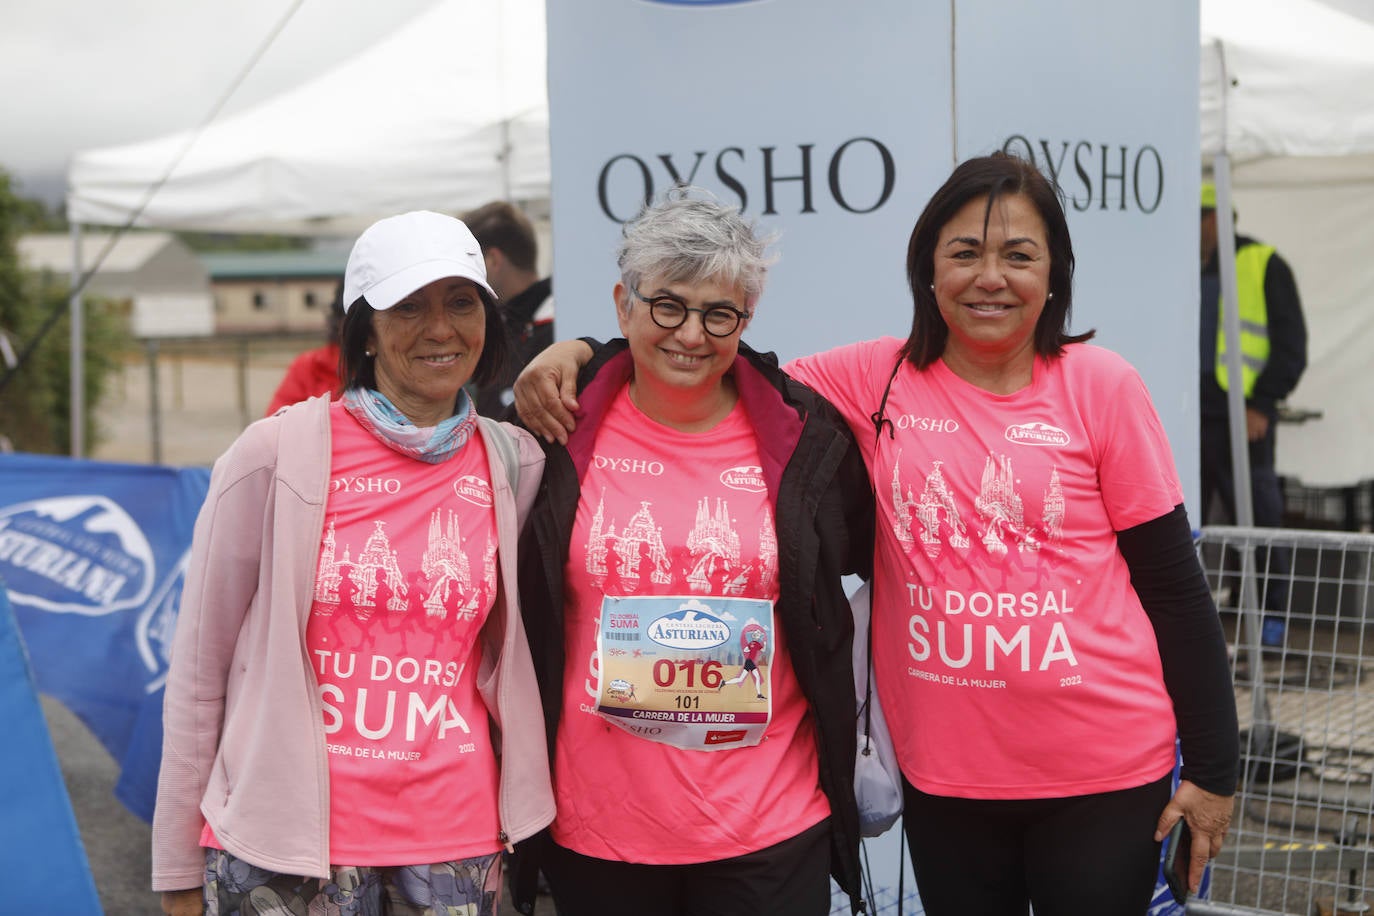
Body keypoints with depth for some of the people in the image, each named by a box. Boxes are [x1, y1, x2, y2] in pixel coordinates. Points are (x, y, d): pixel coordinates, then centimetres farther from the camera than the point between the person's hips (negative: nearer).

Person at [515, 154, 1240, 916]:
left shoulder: (1102, 387, -5)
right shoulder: (876, 381, -1)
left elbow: (1173, 582, -2)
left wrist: (1211, 764, -1)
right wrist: (583, 355, -16)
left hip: (1104, 772, -2)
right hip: (942, 774, 2)